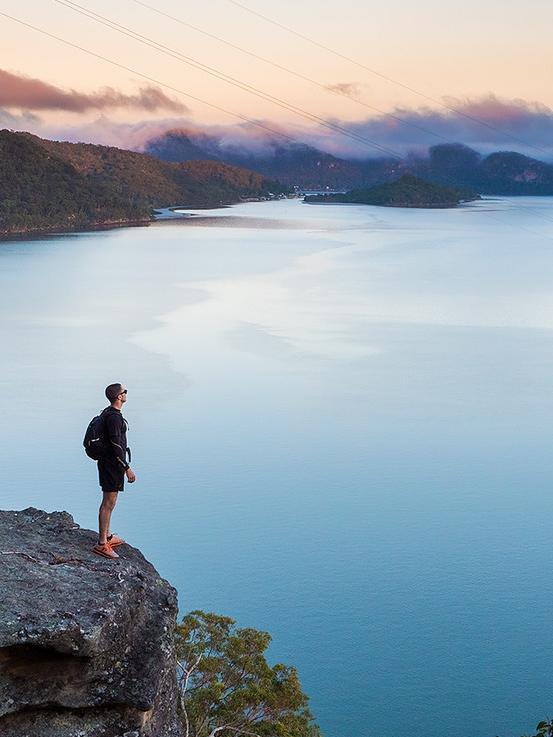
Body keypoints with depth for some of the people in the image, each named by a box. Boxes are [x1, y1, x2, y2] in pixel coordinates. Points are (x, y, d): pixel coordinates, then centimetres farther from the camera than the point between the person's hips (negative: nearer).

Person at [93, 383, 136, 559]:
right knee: (109, 504, -6)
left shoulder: (107, 412, 11)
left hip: (106, 463, 11)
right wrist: (127, 468, -21)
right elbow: (116, 446, -25)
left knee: (108, 502, 19)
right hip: (112, 465, -11)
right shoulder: (114, 417, -22)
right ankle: (102, 544, -3)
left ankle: (107, 536, 30)